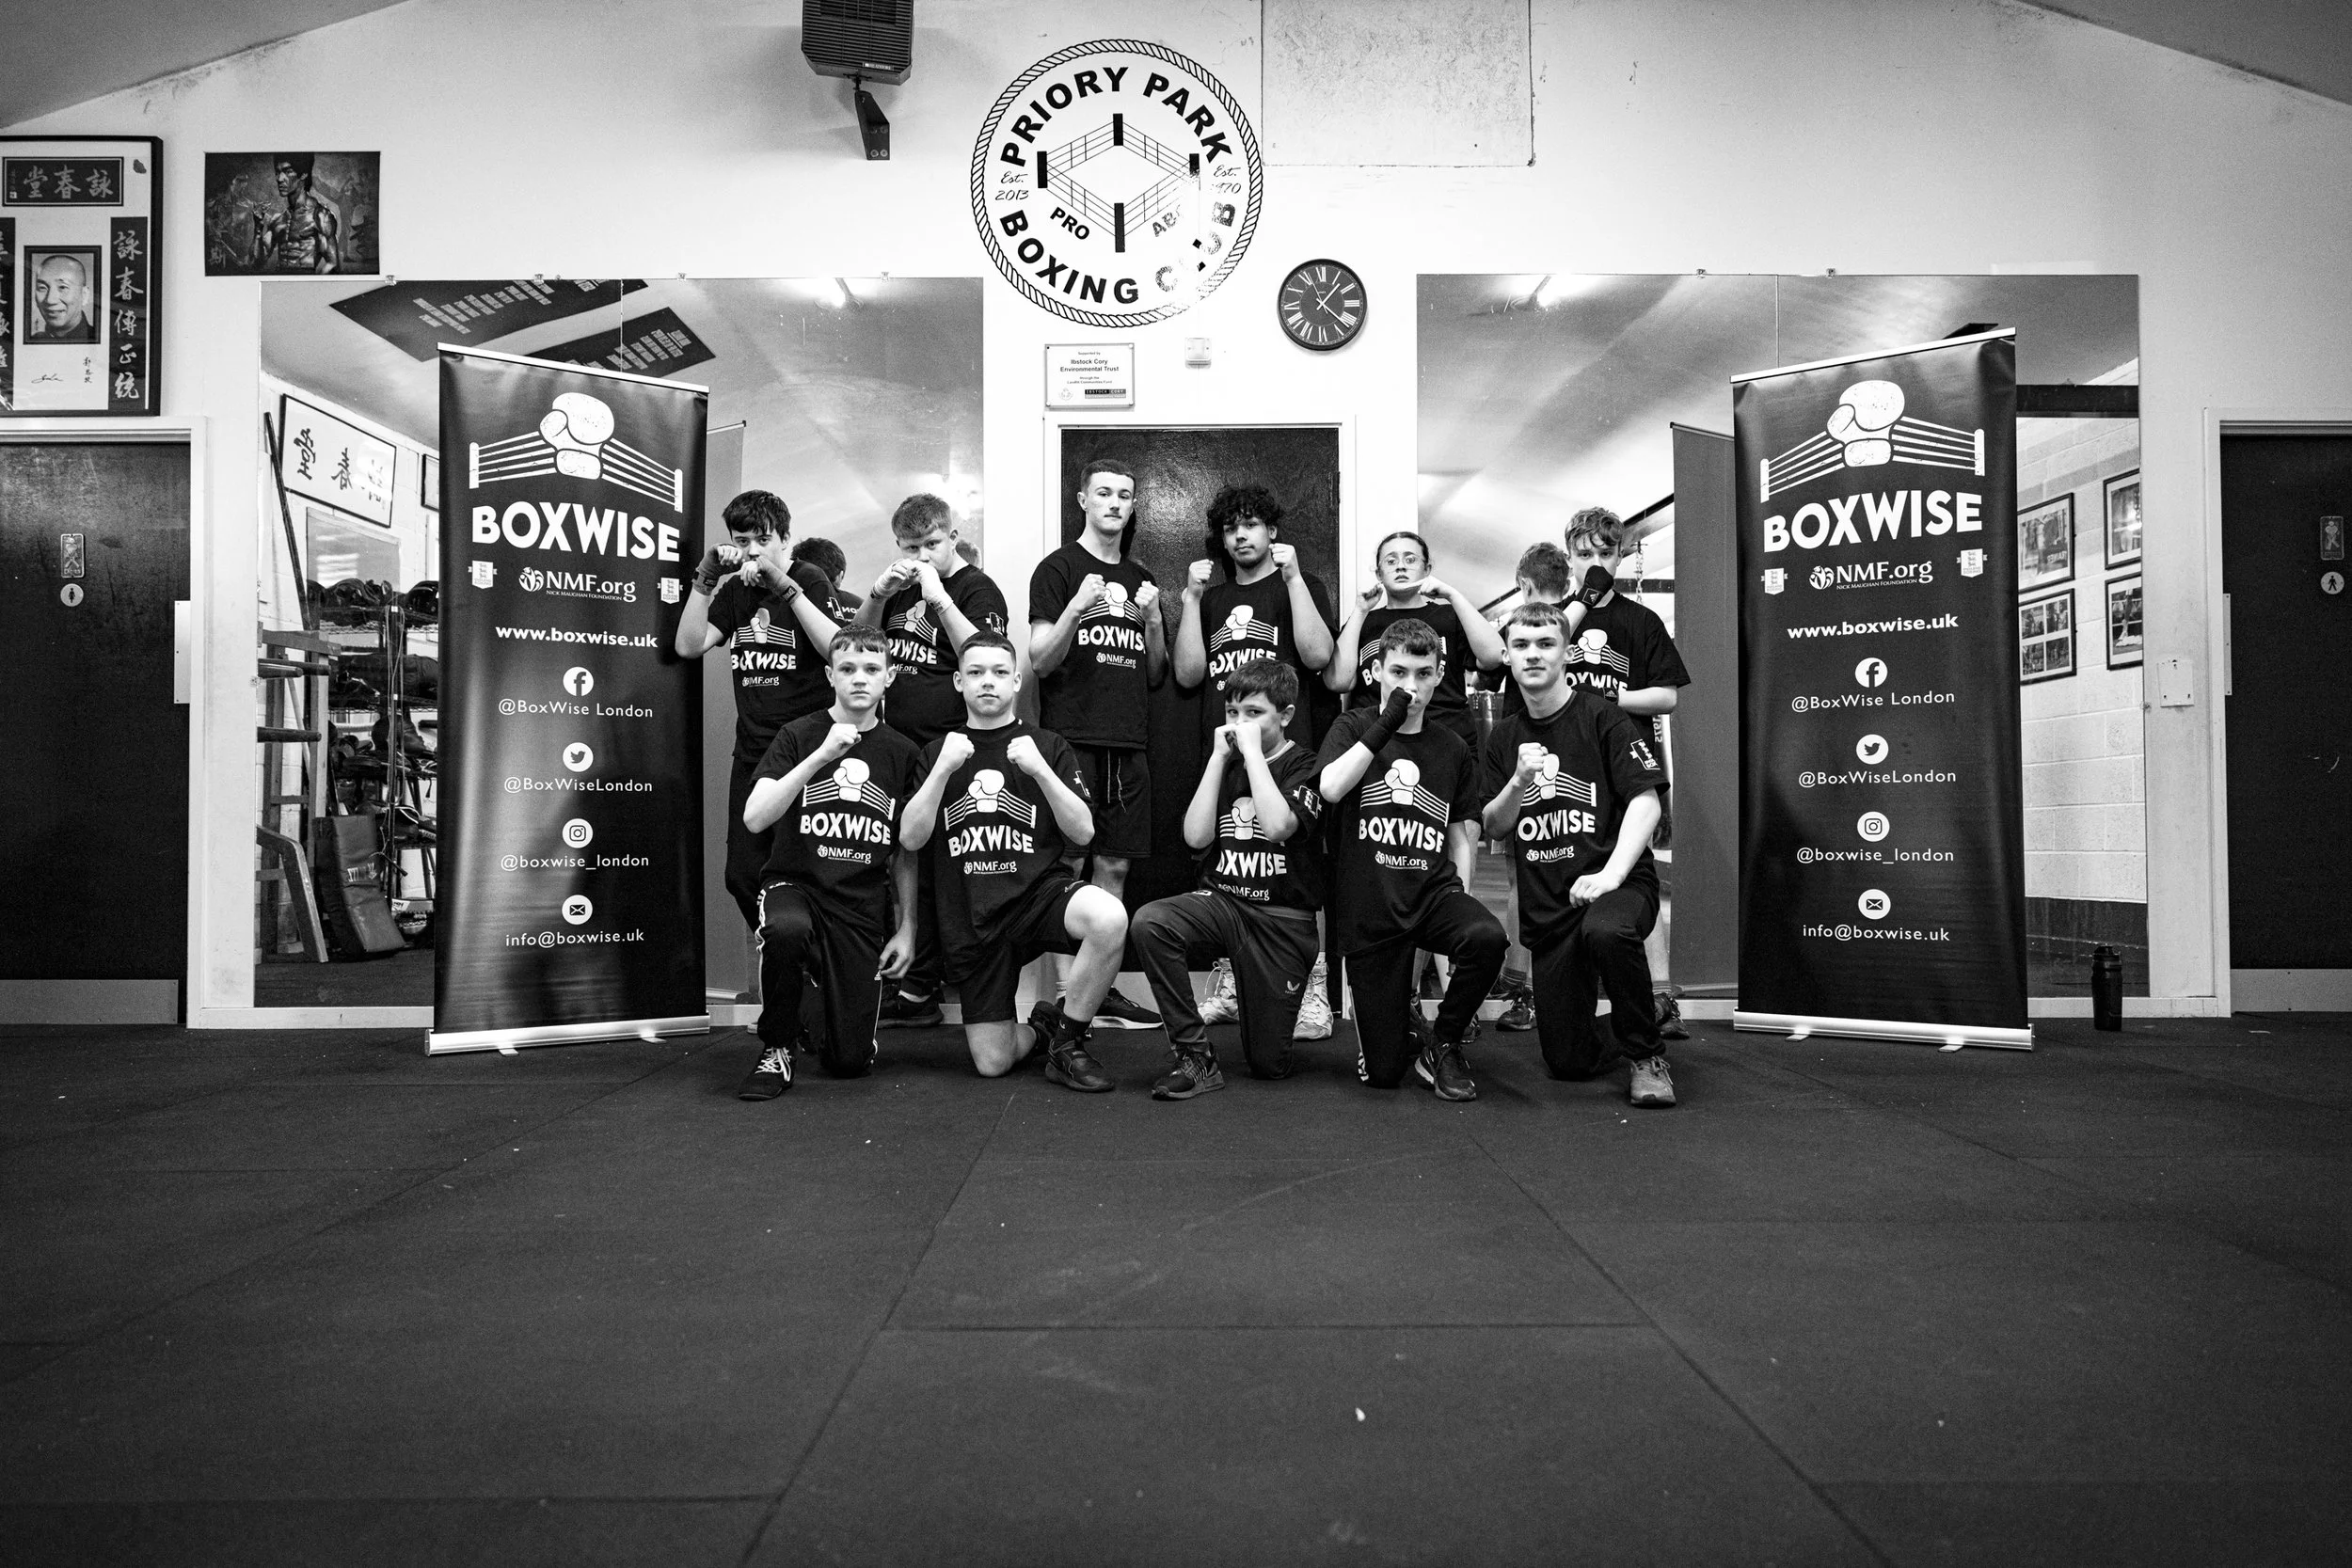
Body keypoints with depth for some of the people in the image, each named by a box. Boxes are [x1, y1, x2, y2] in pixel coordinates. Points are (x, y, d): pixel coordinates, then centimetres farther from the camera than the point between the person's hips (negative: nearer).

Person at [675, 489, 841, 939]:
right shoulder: (734, 590, 12)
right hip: (752, 754, 6)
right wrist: (705, 578, -8)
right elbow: (689, 646, 2)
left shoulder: (810, 580, -4)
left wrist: (786, 588, -25)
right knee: (742, 875, 6)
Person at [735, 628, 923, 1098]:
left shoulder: (903, 754, 6)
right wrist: (820, 757, -23)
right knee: (787, 929, -40)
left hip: (863, 906, 2)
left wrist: (906, 929, 5)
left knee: (849, 1060, -5)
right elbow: (754, 819, -15)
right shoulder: (798, 736, -1)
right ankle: (777, 1049, -13)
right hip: (794, 884, -2)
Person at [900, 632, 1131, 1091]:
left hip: (1039, 890, -1)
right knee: (992, 1064, -6)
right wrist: (944, 768, -12)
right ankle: (1040, 1031, 30)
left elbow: (1083, 832, -2)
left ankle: (1066, 1036, -12)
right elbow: (910, 838, 0)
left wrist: (1039, 769, -14)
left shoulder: (1049, 747, 8)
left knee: (1109, 918, -36)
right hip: (969, 917, 1)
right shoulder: (937, 751, 12)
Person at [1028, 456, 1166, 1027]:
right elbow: (1040, 661, -5)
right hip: (1071, 739, -5)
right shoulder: (1058, 569, 3)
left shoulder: (1140, 578, 19)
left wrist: (1153, 621, 1)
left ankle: (1103, 991, 12)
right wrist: (1078, 606, -20)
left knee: (1115, 865, 5)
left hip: (1126, 744, 5)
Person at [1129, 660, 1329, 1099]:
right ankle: (1195, 1056, -19)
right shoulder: (1226, 764, 11)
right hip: (1222, 900, 3)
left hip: (1282, 920, -3)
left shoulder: (1305, 766, -3)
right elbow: (1196, 836, -3)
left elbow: (1277, 826, -24)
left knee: (1268, 1066, 0)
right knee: (1148, 922, -32)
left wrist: (1252, 749, -16)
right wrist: (1221, 756, -5)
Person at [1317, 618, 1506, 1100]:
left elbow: (1462, 839, 14)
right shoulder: (1353, 727, 4)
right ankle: (1407, 1032, 35)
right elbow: (1331, 788, -17)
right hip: (1368, 911, -2)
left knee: (1487, 937, -34)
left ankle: (1447, 1041, -5)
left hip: (1432, 893, 2)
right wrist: (1386, 723, -15)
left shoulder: (1451, 749, 10)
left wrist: (1462, 896, 2)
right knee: (1382, 1073, -4)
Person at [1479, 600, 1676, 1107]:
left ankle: (1648, 1057, -16)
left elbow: (1646, 800, -12)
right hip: (1546, 905, 4)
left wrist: (1611, 874, -25)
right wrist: (1519, 782, -9)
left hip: (1620, 882, -4)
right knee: (1568, 1061, 1)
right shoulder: (1504, 737, 12)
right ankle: (1615, 1043, 39)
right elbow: (1494, 827, 11)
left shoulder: (1603, 717, -3)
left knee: (1606, 931, -41)